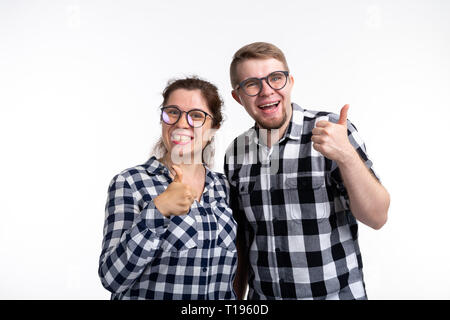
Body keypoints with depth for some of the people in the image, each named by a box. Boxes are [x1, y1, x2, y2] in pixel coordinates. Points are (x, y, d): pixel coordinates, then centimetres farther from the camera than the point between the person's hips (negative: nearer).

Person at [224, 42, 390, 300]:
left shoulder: (333, 131, -14)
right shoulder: (235, 154, -3)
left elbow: (377, 217, -17)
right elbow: (241, 238, 6)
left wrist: (347, 156, -31)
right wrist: (236, 296, 9)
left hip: (335, 292, -3)